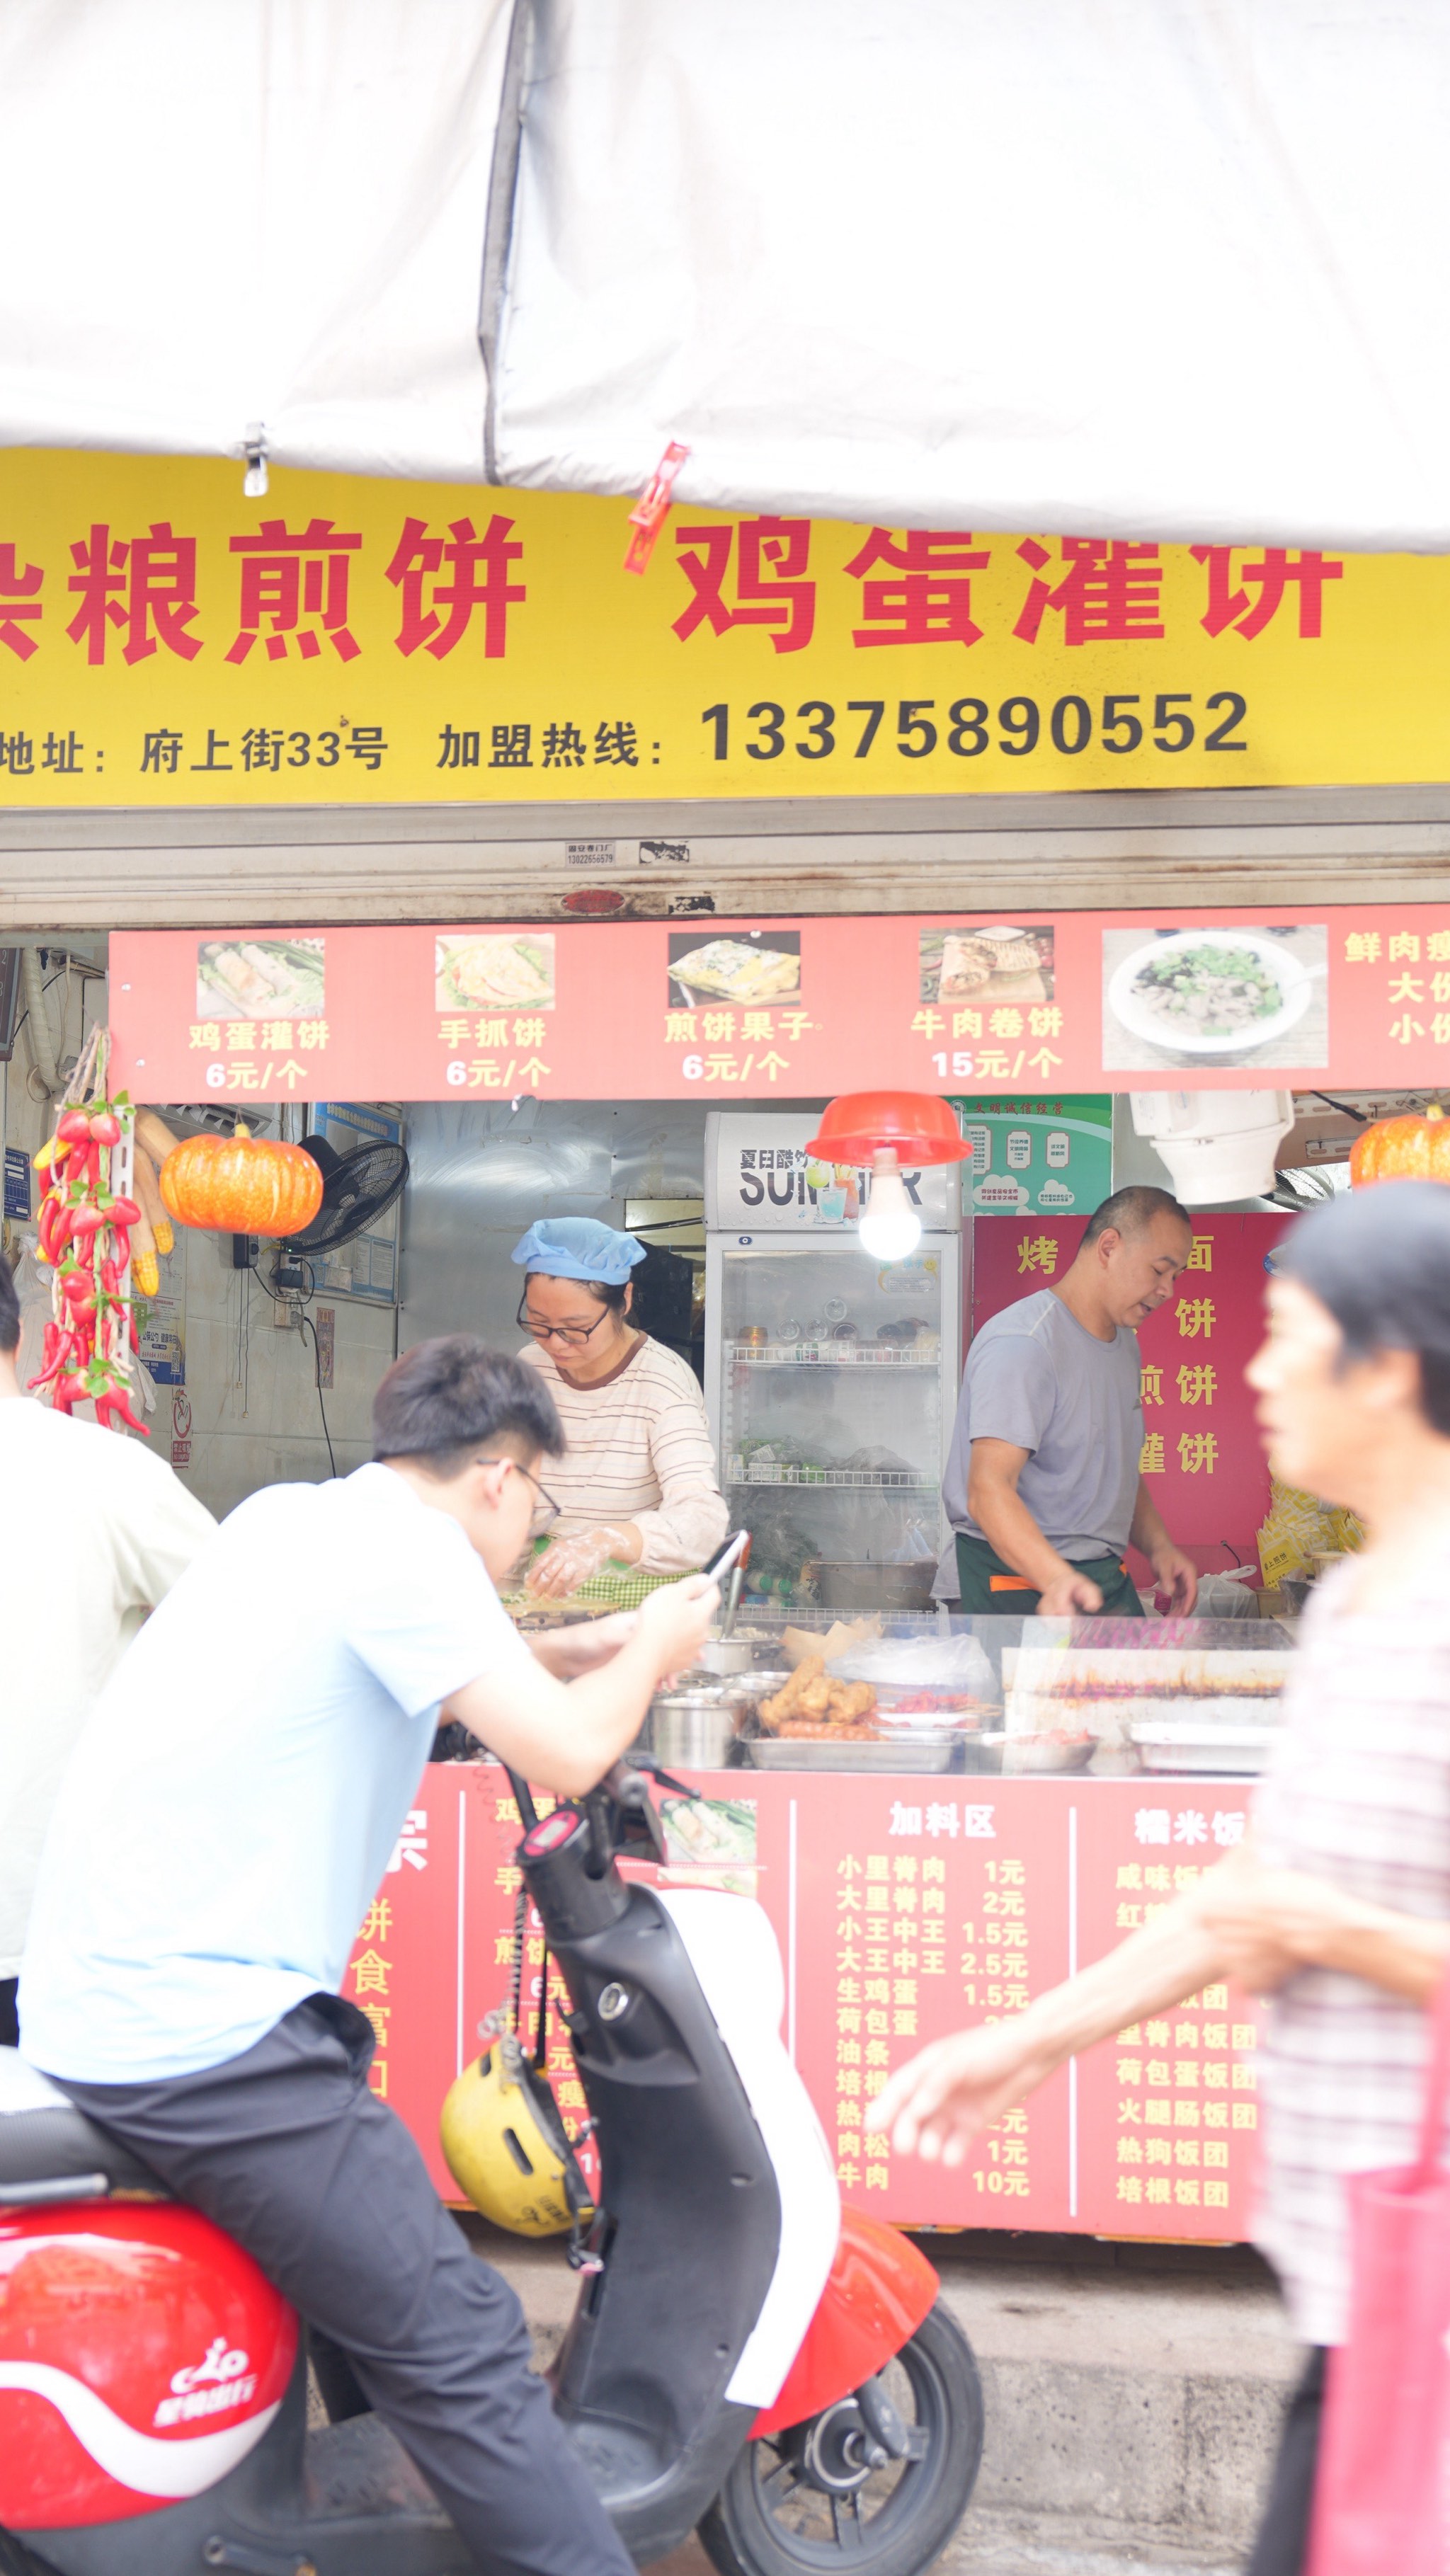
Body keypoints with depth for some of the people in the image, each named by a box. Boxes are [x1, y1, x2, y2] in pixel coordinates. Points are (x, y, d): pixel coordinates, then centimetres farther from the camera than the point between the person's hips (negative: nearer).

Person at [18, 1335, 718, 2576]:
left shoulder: (290, 1516, 13)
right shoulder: (406, 1547, -13)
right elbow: (565, 1751, -19)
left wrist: (590, 1647, 23)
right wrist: (652, 1656, 0)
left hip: (86, 1996, 10)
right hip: (192, 2033, -10)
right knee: (455, 2345, -6)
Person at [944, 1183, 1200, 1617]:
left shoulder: (1125, 1341, 15)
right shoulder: (1021, 1345, -18)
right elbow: (989, 1490, -29)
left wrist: (1158, 1547, 8)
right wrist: (1057, 1580, -42)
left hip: (1107, 1578, 9)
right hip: (1022, 1587, -9)